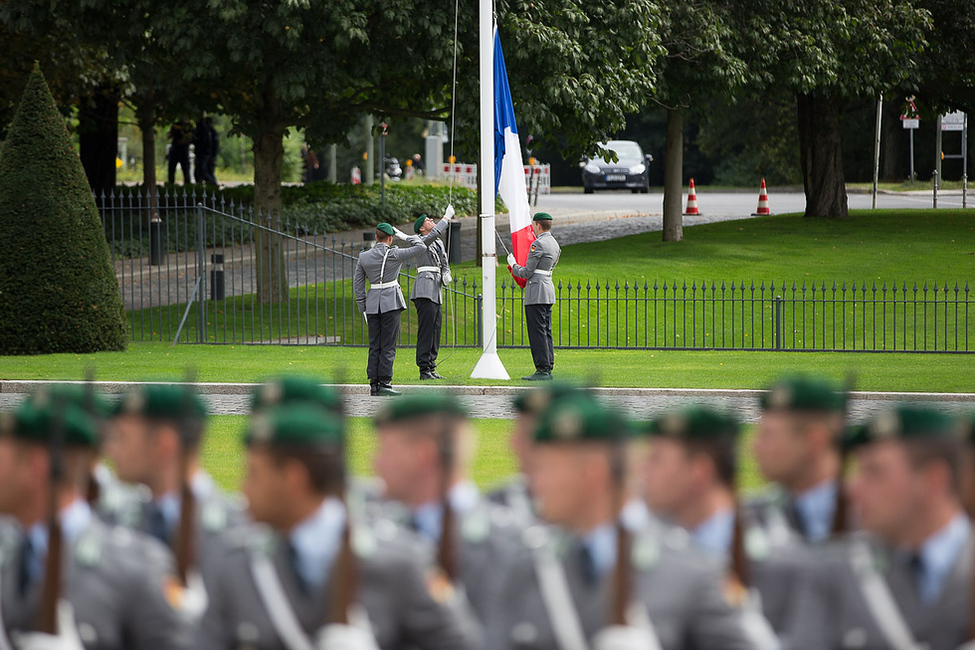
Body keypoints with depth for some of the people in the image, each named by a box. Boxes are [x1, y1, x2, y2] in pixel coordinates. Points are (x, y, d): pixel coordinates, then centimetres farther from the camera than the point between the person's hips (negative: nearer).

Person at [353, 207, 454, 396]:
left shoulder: (363, 257, 4)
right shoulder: (393, 255, -9)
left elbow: (358, 285, 7)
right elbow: (421, 247, -4)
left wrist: (363, 309, 12)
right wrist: (407, 237, 8)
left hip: (372, 303, 4)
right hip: (391, 302, -4)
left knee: (374, 345, 7)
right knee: (388, 345, -3)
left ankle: (374, 384, 5)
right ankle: (384, 383, -7)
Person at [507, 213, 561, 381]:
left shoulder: (538, 244, -14)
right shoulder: (554, 244, 14)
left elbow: (527, 273, -14)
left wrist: (513, 265, 6)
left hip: (536, 293, -9)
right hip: (549, 289, 9)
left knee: (538, 332, -8)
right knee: (546, 332, 11)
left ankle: (543, 369, -10)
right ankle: (548, 368, 12)